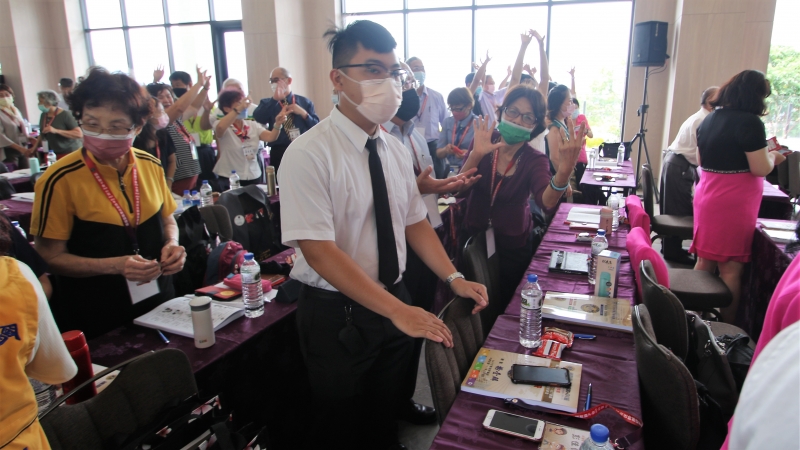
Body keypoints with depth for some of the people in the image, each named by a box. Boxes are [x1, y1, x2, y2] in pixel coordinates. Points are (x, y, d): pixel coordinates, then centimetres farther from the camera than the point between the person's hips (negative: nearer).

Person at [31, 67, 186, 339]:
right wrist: (115, 266, -25)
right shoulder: (61, 180, -16)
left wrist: (172, 244, -10)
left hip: (158, 301, 4)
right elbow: (51, 256, -11)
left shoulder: (151, 166, -4)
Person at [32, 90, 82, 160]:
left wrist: (56, 130, -25)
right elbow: (42, 134, 22)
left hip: (71, 153, -6)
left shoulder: (65, 115, -13)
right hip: (56, 155, 6)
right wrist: (34, 148, 12)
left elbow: (79, 134, -22)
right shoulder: (43, 115, 7)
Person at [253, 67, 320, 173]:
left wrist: (303, 113, -10)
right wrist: (275, 99, -17)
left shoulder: (305, 102, 10)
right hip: (279, 153, 0)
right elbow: (257, 119, -12)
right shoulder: (267, 103, 10)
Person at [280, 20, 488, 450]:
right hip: (335, 313, -5)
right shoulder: (308, 154, -20)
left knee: (385, 416, 25)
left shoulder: (396, 150, 1)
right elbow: (319, 251, -26)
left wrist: (454, 278, -6)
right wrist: (397, 311, -30)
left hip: (393, 301, 6)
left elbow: (415, 222, 7)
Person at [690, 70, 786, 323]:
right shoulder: (749, 122, -14)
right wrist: (773, 157, 5)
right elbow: (760, 169, -14)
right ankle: (728, 328, 10)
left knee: (704, 261, 14)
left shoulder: (709, 119, 10)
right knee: (730, 268, 0)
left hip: (706, 195, 8)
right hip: (734, 203, -7)